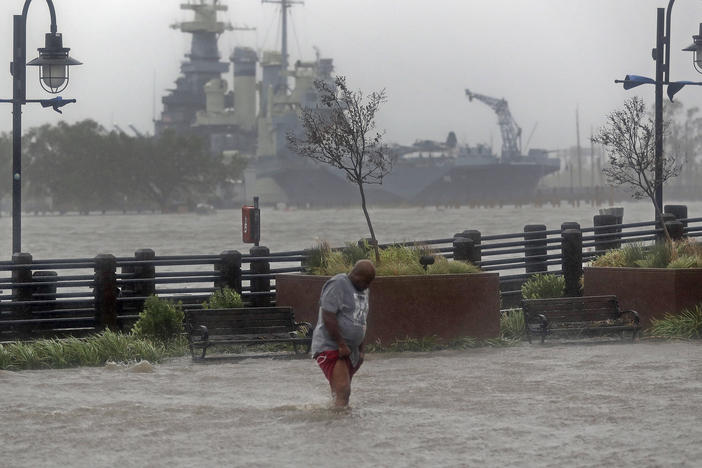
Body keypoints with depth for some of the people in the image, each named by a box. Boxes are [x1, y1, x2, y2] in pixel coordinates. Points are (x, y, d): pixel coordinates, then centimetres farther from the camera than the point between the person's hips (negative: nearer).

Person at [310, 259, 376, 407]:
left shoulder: (362, 290, 17)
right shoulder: (337, 285, -12)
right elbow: (328, 317, -19)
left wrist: (360, 350, 18)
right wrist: (341, 344, -20)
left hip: (350, 350, 9)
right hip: (330, 347, -9)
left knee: (344, 392, 8)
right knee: (342, 389, -21)